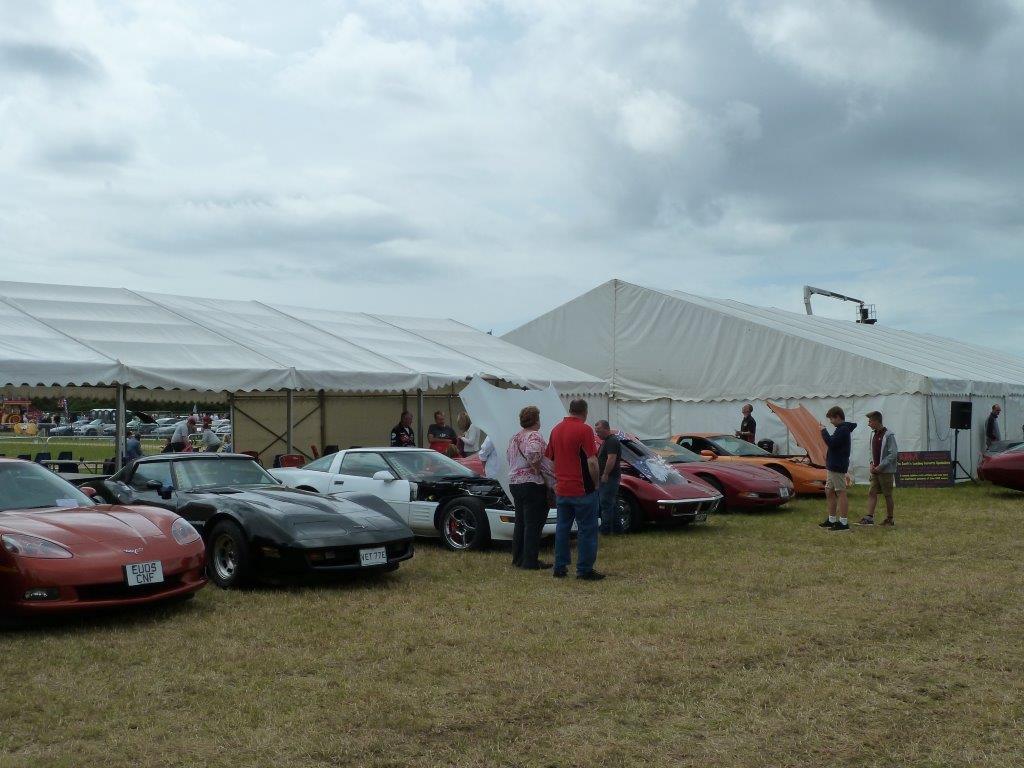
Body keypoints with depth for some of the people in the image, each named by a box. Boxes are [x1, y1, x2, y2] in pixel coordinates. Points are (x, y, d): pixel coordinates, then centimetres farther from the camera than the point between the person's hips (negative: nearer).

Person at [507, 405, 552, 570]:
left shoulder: (515, 437, 13)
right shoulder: (535, 436, -15)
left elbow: (508, 454, 22)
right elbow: (532, 453, -33)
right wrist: (537, 469, -20)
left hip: (514, 482, 9)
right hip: (532, 484, -9)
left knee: (520, 522, 16)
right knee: (533, 524, -4)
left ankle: (517, 558, 21)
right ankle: (530, 562, -3)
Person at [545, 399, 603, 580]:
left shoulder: (556, 429, 9)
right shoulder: (584, 430, -13)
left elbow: (550, 458, 15)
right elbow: (592, 461, -18)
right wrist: (596, 483, -5)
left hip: (561, 489, 7)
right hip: (582, 489, -6)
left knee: (562, 528, 14)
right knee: (587, 530, 1)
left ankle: (560, 567, 16)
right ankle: (585, 570, 2)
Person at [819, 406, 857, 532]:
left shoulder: (843, 430, -16)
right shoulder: (842, 429, 17)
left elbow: (831, 442, -23)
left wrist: (824, 431, -13)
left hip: (838, 467, -11)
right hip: (833, 467, 11)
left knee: (841, 493, -9)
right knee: (829, 492, 15)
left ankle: (844, 522, -8)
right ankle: (832, 520, 22)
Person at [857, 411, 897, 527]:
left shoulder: (888, 435, -13)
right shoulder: (873, 434, 10)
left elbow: (893, 454, -16)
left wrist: (880, 466, -17)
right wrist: (871, 463, 4)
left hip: (886, 471, -7)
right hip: (875, 470, 7)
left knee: (888, 495, 2)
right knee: (872, 493, 1)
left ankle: (889, 519, 12)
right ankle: (869, 517, -1)